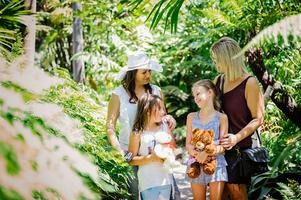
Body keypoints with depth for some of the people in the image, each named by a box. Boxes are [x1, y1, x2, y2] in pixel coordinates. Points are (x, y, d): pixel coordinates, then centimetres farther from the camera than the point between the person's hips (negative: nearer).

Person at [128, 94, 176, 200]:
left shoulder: (164, 127, 3)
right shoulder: (138, 133, -10)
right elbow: (131, 160, -8)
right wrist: (152, 158, -19)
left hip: (165, 179, 4)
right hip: (148, 183, -4)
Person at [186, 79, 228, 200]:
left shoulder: (221, 118, -1)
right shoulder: (192, 117, 9)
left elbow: (223, 146, -5)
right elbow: (188, 144, 6)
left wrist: (207, 153, -22)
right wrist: (193, 152, -16)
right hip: (196, 165, 3)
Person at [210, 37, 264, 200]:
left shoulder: (249, 83, -9)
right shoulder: (218, 81, 9)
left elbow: (258, 119, -10)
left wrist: (237, 137, -22)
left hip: (240, 147, -6)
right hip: (218, 146, 6)